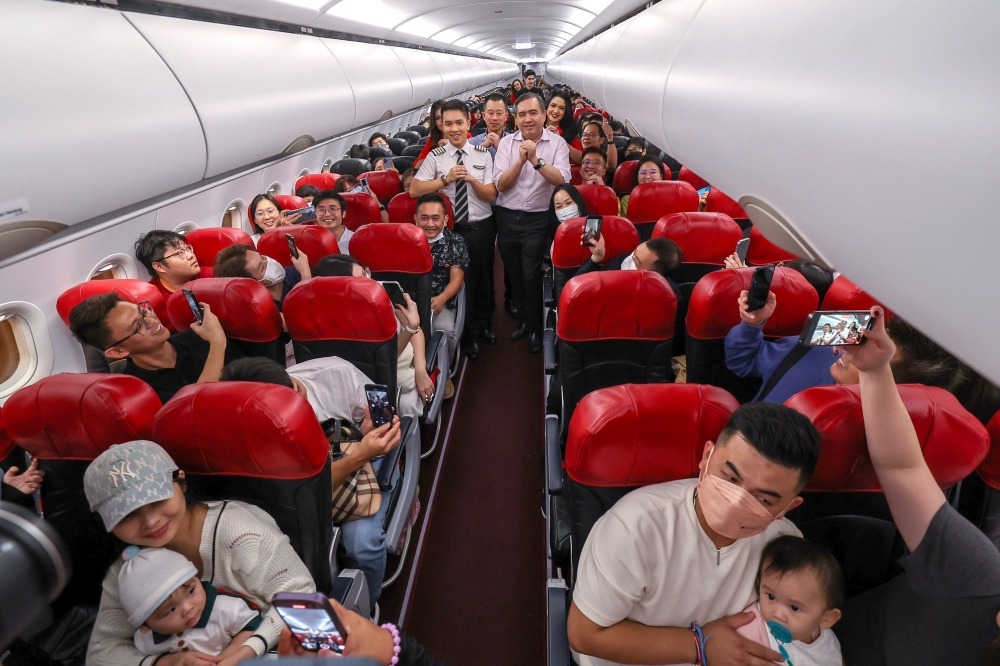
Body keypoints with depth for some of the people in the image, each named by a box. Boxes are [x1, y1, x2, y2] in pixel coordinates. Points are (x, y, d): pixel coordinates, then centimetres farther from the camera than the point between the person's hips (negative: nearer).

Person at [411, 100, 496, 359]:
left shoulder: (483, 155, -1)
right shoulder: (435, 156, -3)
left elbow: (491, 195, -3)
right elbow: (414, 190, -9)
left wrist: (472, 179, -20)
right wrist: (446, 179, -17)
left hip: (481, 227, 2)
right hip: (450, 229, -1)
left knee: (483, 278, 17)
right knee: (461, 280, 7)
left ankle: (485, 324, 44)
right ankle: (469, 335, 29)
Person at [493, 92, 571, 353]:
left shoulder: (557, 143, -3)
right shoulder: (507, 143, 1)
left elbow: (562, 180, -16)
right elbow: (500, 184, -7)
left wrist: (536, 160, -25)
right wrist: (521, 160, -19)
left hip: (538, 220, -3)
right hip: (507, 217, 3)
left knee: (531, 275, -5)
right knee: (514, 274, 14)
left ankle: (534, 327, 16)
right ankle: (524, 319, 35)